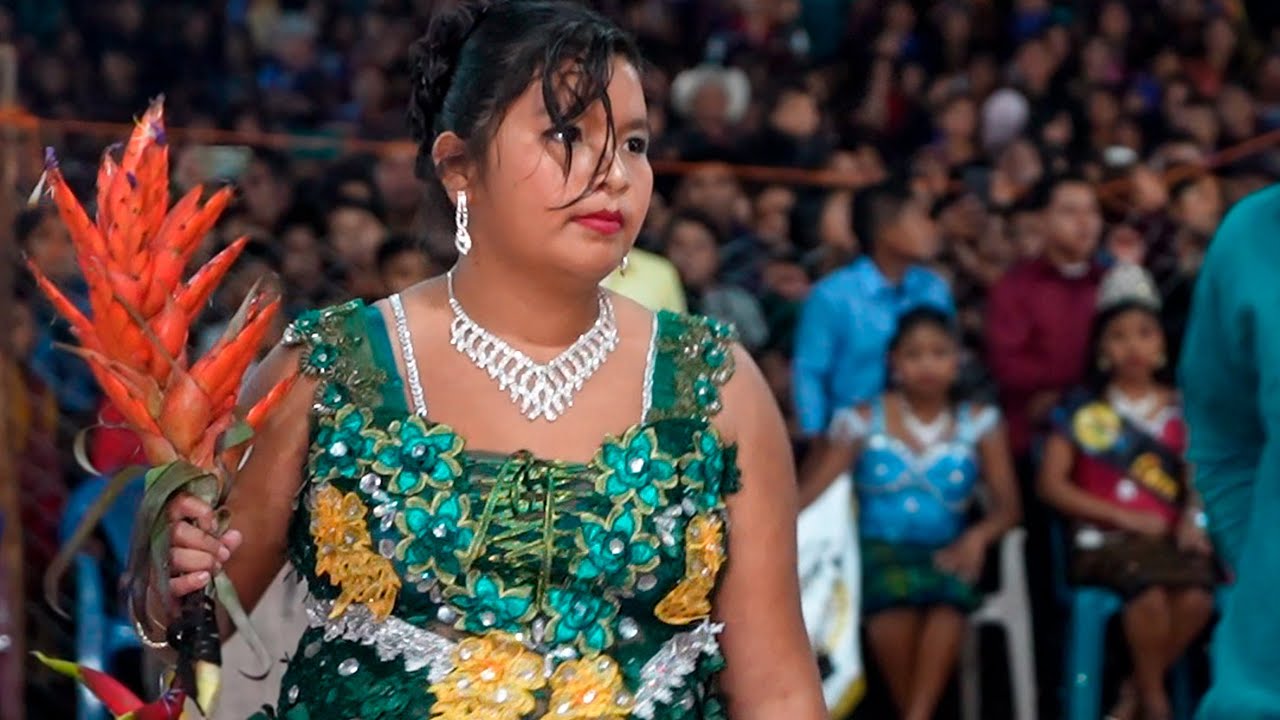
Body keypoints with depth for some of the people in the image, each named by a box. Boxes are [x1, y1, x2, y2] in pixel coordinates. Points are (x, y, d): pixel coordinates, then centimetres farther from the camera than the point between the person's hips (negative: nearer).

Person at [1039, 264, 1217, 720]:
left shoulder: (1180, 412, 16)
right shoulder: (1083, 411, 9)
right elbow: (1053, 484, 2)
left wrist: (1191, 519, -11)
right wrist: (1125, 517, -6)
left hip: (1167, 537, 2)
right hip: (1103, 540, -2)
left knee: (1196, 595, -31)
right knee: (1149, 587, -36)